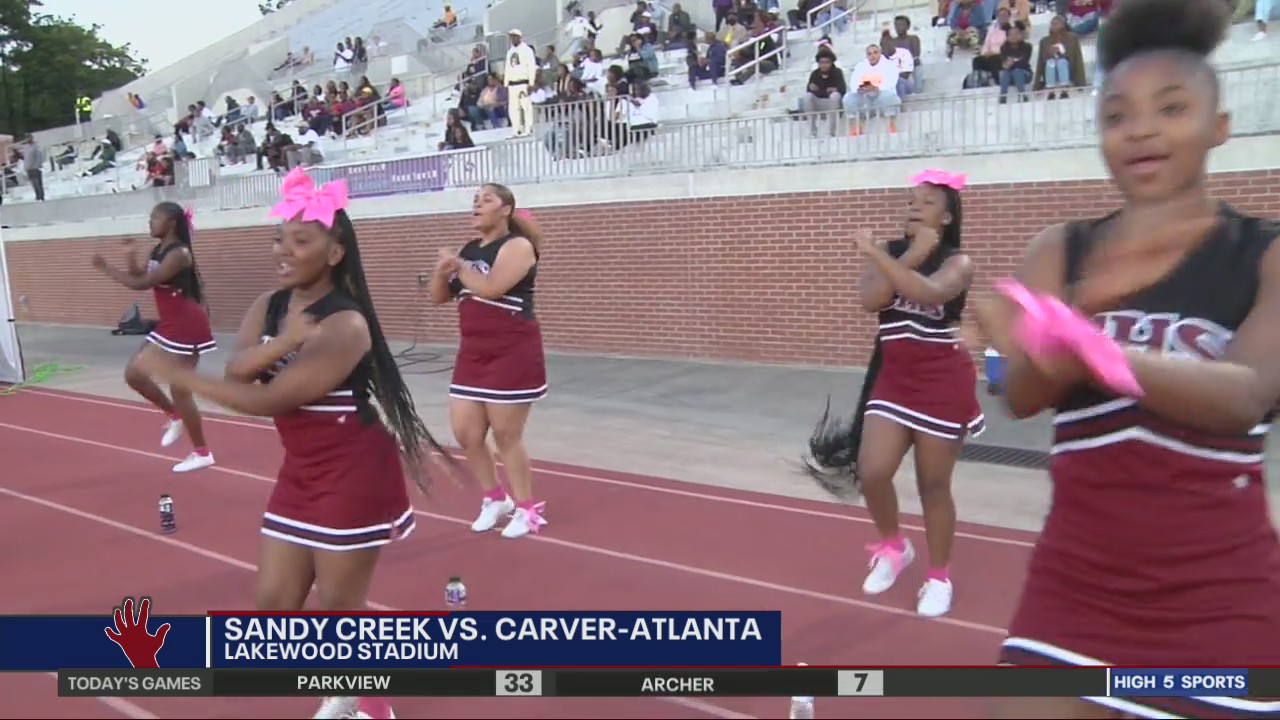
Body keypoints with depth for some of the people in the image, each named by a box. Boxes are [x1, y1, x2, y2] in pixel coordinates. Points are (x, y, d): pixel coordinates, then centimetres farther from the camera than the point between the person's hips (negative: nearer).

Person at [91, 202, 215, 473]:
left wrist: (106, 269, -15)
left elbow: (142, 283, -22)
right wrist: (131, 257, -3)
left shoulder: (179, 253, -18)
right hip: (169, 327, 9)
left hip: (187, 328, -9)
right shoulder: (157, 252, 11)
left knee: (179, 390, -2)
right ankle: (174, 415, 27)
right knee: (134, 373, 9)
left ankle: (202, 453, 11)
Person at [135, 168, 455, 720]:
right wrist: (283, 342, -29)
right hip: (300, 474, 8)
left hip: (353, 477, -8)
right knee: (274, 603, 13)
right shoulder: (267, 307, 3)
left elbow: (267, 400, -22)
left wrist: (183, 378, -11)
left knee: (340, 608, 4)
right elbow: (235, 370, -12)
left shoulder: (344, 325, -23)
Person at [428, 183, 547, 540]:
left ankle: (527, 509, 19)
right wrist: (442, 270, -6)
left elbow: (490, 287, -25)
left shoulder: (518, 245, -10)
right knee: (465, 434, 8)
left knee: (506, 436, 0)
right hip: (473, 353, 8)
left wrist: (458, 266, -9)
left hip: (512, 354, -7)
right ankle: (494, 498, 29)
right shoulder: (468, 249, 13)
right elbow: (438, 297, 14)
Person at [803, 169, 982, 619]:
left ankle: (938, 578, 24)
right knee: (871, 472, -5)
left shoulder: (957, 262, -7)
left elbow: (929, 292, -31)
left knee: (933, 484, 5)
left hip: (942, 383, -4)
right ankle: (893, 547, 25)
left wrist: (878, 256, -31)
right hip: (893, 378, 4)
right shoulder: (890, 254, 5)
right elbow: (870, 300, -15)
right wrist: (911, 256, -17)